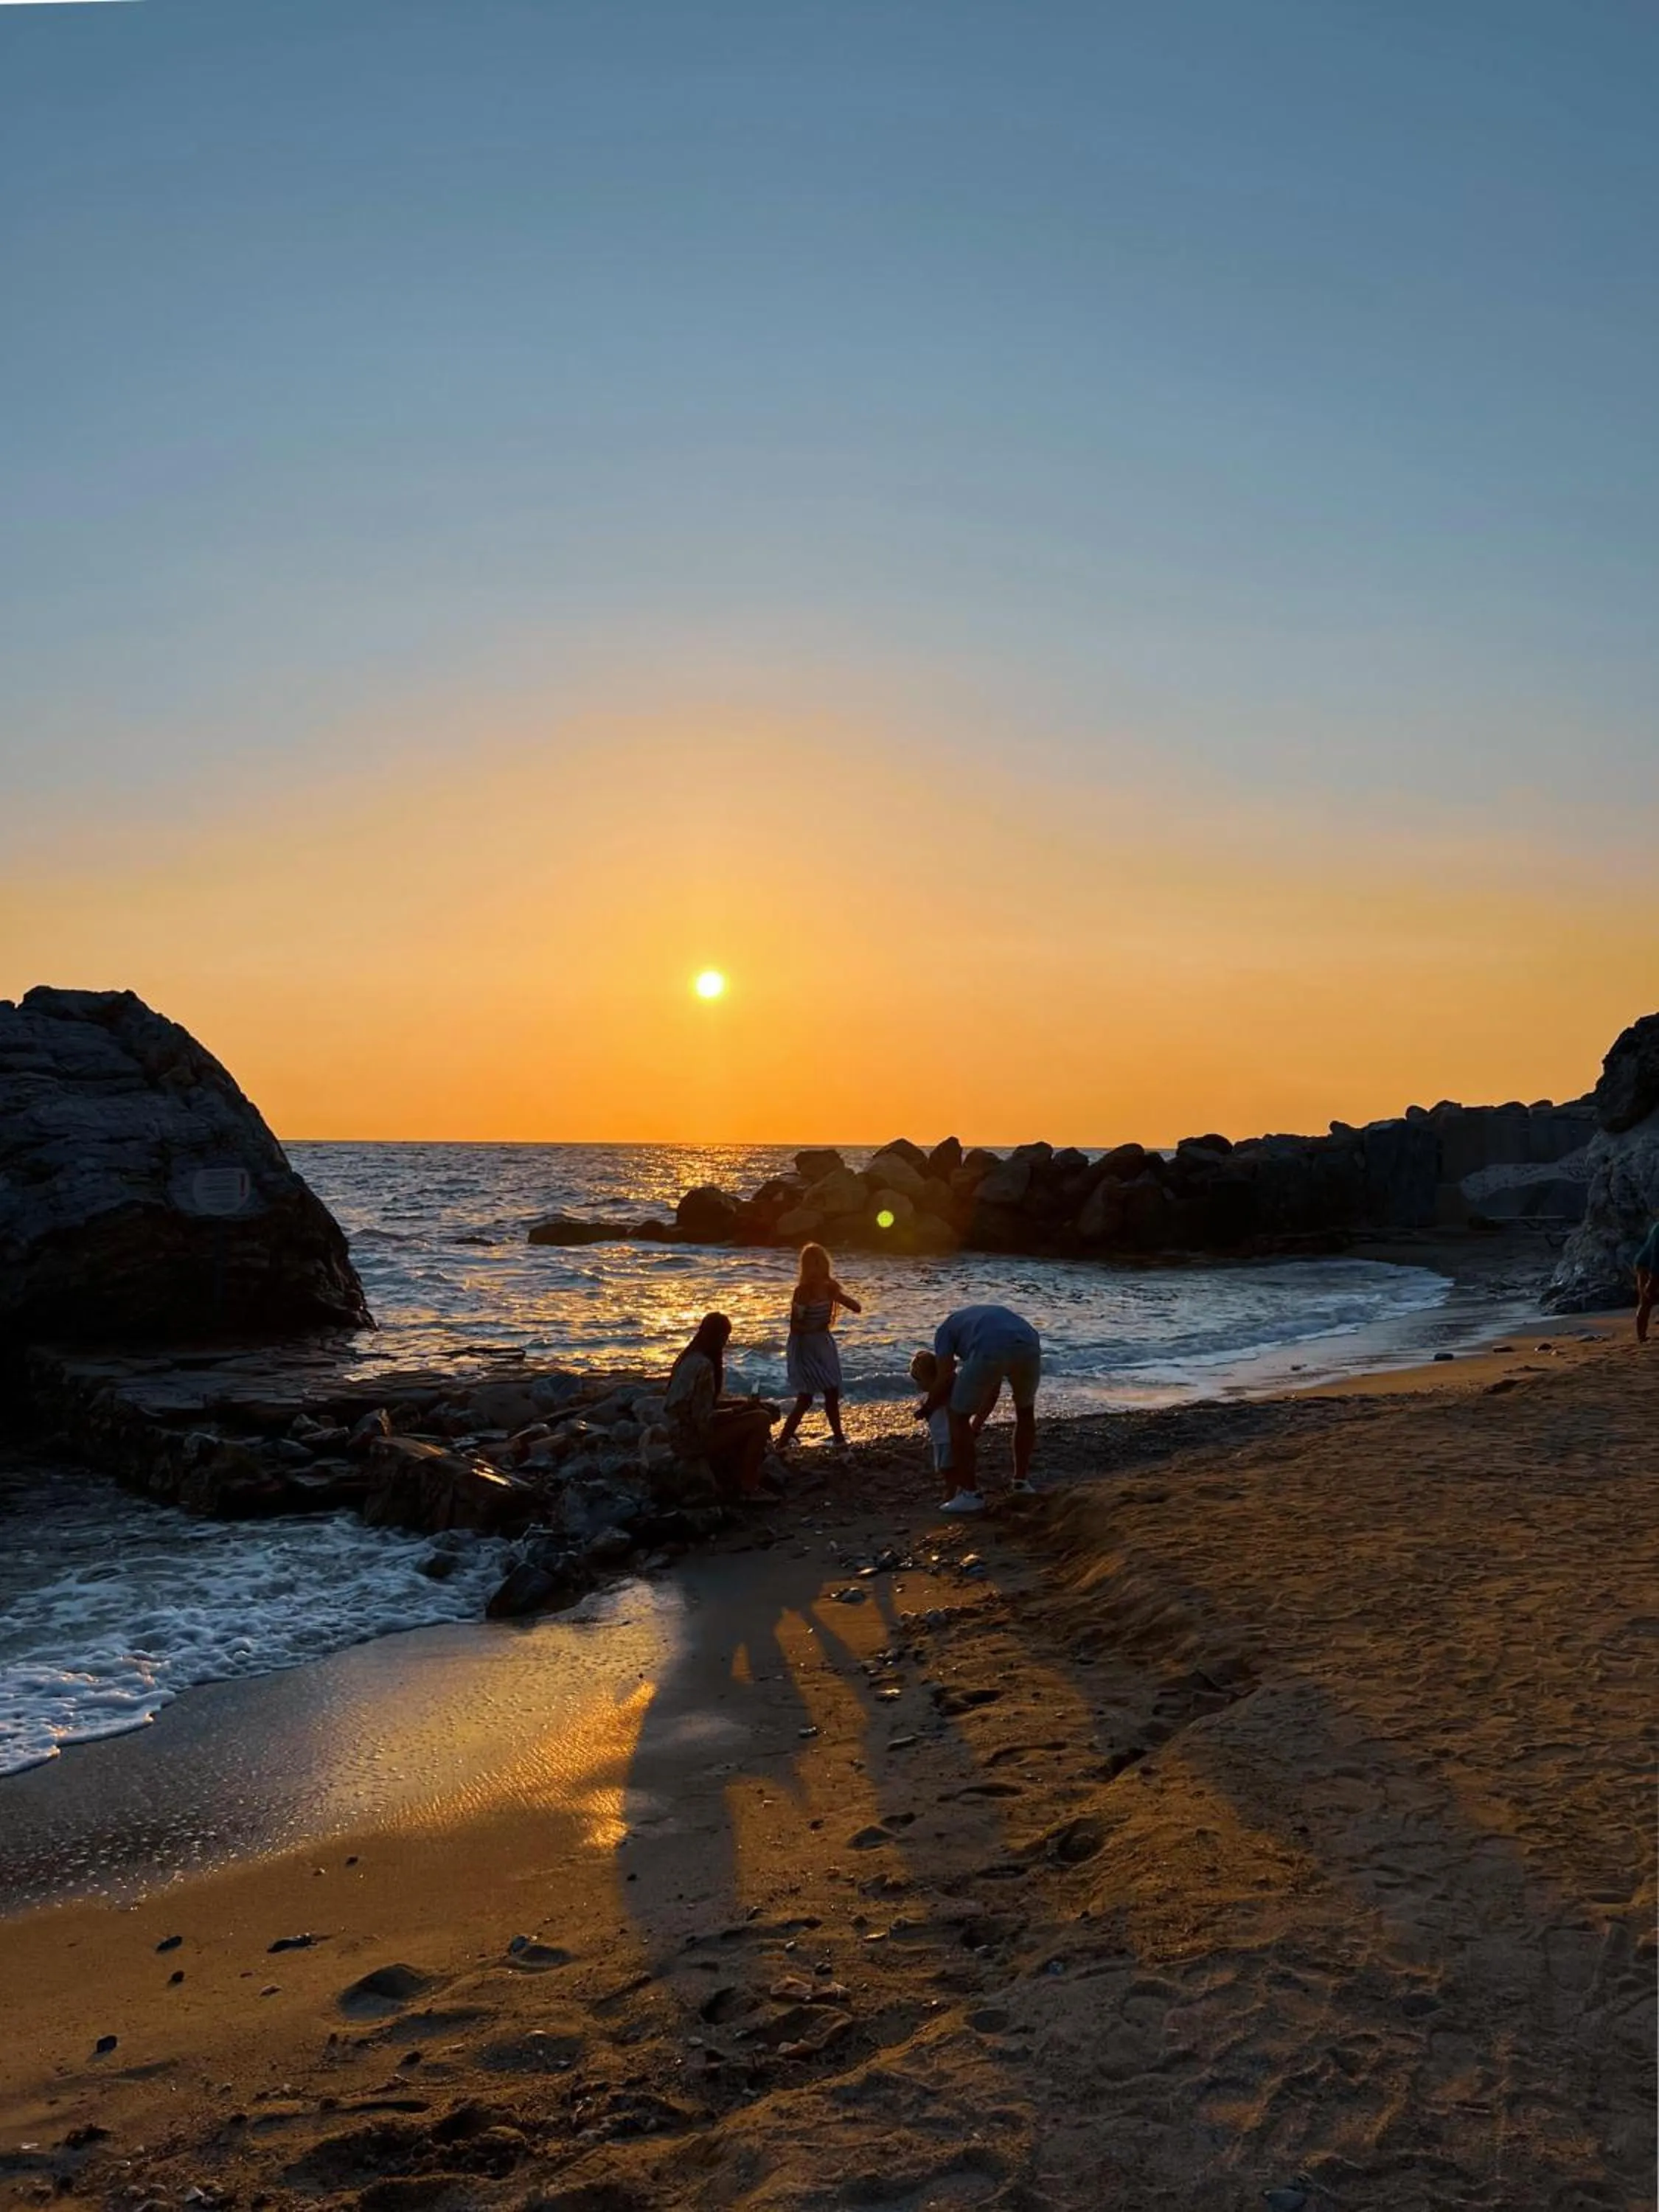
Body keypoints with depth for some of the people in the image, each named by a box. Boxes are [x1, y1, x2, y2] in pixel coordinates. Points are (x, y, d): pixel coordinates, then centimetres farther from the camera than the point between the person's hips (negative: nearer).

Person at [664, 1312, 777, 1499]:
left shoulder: (690, 1358, 8)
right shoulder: (703, 1365, -21)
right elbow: (704, 1419, -23)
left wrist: (744, 1403, 6)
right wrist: (740, 1409, -11)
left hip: (681, 1432, 10)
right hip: (694, 1438, -10)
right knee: (762, 1419, -15)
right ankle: (749, 1487, -6)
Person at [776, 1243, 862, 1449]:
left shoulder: (830, 1287, -1)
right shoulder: (803, 1290, -19)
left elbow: (857, 1308, 0)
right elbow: (795, 1327, -19)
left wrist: (838, 1295, -15)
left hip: (824, 1344, 6)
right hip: (805, 1347, -6)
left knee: (832, 1393, 15)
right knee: (805, 1399, -9)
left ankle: (839, 1439, 30)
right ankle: (781, 1445, -4)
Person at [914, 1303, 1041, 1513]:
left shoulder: (945, 1329, 31)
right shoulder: (995, 1318, 44)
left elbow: (945, 1379, 16)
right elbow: (993, 1389, 45)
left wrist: (927, 1408, 34)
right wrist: (976, 1426, 55)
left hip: (990, 1352, -5)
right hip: (1029, 1347, 5)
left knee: (958, 1416, 16)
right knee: (1025, 1410, 33)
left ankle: (971, 1494, 16)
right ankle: (1022, 1482, 36)